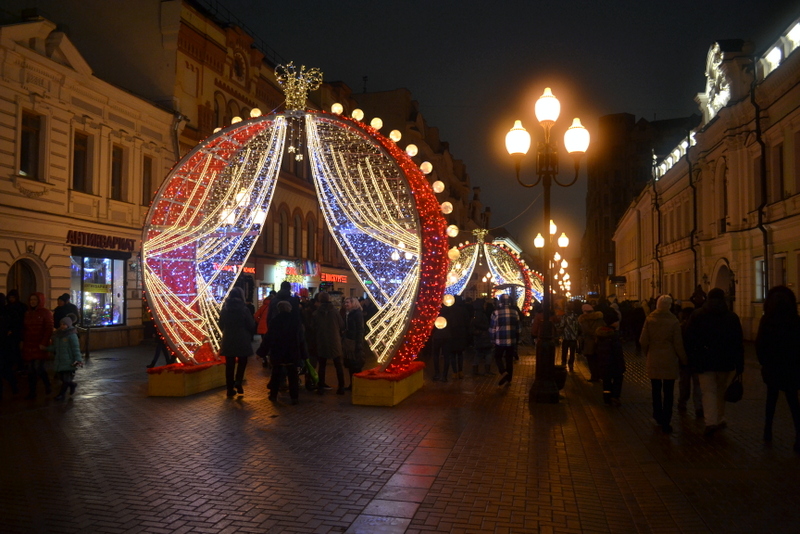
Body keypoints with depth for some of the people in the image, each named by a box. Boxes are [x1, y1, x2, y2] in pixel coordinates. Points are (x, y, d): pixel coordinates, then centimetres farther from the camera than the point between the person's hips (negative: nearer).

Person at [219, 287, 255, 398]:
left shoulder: (224, 309, 2)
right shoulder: (244, 309, -11)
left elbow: (221, 325, 12)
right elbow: (251, 325, -7)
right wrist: (249, 334, 14)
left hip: (228, 340, 3)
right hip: (242, 340, -3)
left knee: (230, 364, 10)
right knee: (242, 361, 15)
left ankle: (230, 389, 12)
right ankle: (238, 381, -6)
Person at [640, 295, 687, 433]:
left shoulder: (649, 319, -6)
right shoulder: (673, 321, -11)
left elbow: (643, 341, -5)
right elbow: (678, 344, -8)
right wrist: (683, 359, 6)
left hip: (654, 360, 2)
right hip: (669, 361, -2)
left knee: (656, 390, 17)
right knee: (668, 392, 5)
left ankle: (658, 416, 27)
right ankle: (666, 422, 5)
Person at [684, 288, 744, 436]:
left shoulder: (697, 315, -1)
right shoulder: (732, 317, 1)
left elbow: (689, 339, 0)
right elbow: (738, 343, 1)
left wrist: (690, 358, 7)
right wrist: (740, 365, 3)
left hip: (704, 361, -1)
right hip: (725, 362, 1)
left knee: (708, 391, 0)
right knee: (721, 391, 15)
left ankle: (711, 421, -14)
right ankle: (720, 419, 24)